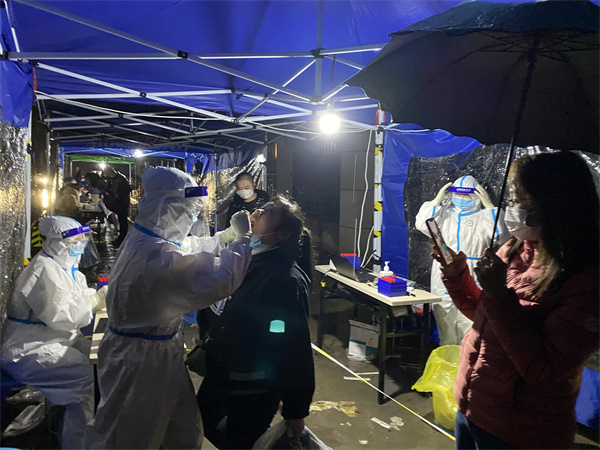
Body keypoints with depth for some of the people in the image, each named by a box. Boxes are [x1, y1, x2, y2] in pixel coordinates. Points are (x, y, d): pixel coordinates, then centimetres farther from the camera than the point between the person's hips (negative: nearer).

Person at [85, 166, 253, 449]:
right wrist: (241, 239, -21)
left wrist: (226, 236, 5)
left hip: (162, 352, 10)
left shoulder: (145, 238, 1)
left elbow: (189, 250, 16)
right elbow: (217, 280, -35)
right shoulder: (156, 254, -32)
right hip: (140, 361, -10)